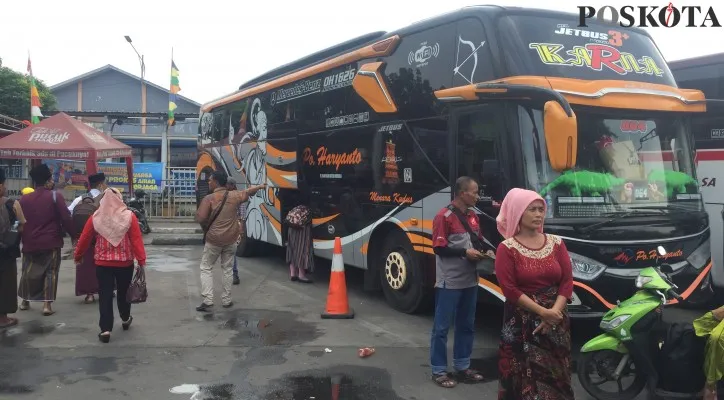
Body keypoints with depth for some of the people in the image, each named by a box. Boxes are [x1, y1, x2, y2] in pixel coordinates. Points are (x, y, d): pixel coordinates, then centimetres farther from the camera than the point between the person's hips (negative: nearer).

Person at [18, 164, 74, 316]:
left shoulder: (24, 199, 6)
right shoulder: (55, 196, -8)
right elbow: (66, 219, -13)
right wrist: (73, 234, -3)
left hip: (30, 243, 4)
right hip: (51, 242, -4)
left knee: (28, 272, 19)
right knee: (50, 272, 2)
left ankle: (25, 301, 29)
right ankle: (47, 304, -4)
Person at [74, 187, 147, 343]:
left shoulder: (95, 217, -4)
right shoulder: (129, 216, -8)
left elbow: (84, 239, 3)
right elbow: (137, 240, -11)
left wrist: (78, 255, 18)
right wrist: (141, 260, -9)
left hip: (103, 263, 0)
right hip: (125, 262, 0)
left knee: (105, 295, 3)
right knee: (123, 292, 20)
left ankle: (105, 329, -3)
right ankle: (125, 319, 39)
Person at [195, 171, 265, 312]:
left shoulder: (209, 198, -14)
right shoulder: (235, 195, 0)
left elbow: (200, 218, -17)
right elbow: (249, 191, 19)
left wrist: (207, 228, 5)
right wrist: (260, 186, 39)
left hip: (213, 239, -4)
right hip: (231, 239, 4)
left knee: (206, 269, 7)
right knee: (227, 269, 14)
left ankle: (207, 300, -3)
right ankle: (226, 300, 18)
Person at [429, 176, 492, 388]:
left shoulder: (473, 216, 10)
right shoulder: (444, 216, -13)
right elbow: (439, 248, -16)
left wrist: (484, 251, 1)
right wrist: (464, 252, -20)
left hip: (470, 281, 8)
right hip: (450, 282, -8)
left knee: (466, 325, 16)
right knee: (442, 327, 1)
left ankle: (462, 367, 29)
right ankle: (439, 371, 11)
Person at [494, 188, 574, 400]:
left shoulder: (556, 243, 7)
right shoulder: (507, 248, -6)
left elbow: (567, 281, 1)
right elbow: (509, 290, -12)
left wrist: (554, 312, -13)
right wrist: (542, 312, -17)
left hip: (556, 322, 4)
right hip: (521, 323, -4)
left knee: (556, 375, 11)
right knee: (526, 376, -1)